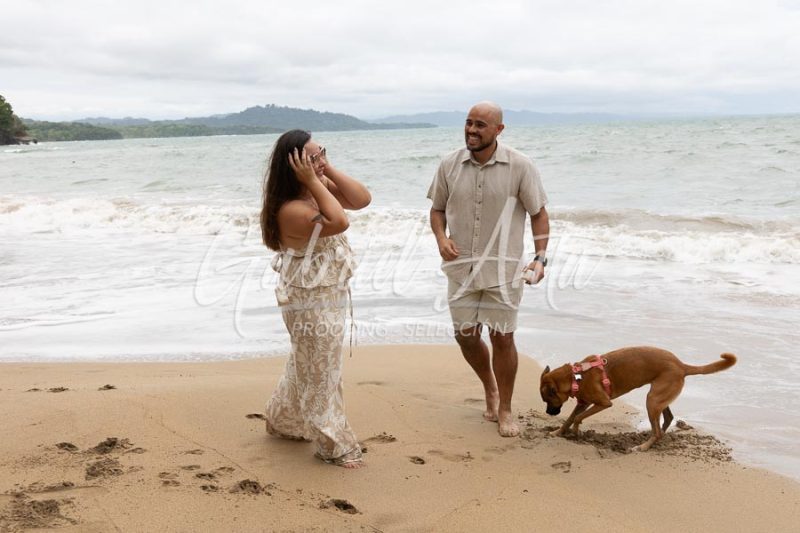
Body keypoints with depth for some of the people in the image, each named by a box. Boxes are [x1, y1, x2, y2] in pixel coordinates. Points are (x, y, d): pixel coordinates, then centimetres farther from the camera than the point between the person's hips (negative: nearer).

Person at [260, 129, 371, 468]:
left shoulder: (319, 190, 1)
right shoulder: (290, 209, -27)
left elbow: (362, 199, -4)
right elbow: (338, 222, -36)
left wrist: (328, 171, -11)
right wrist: (313, 181, -31)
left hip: (330, 295, 10)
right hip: (311, 302, -10)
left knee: (306, 364, 25)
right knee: (320, 371, 4)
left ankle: (283, 421, 44)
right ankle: (334, 445, 18)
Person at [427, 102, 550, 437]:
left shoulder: (519, 167, -9)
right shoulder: (450, 166, -1)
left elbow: (539, 214, -2)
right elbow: (437, 208, 11)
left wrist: (540, 258, -13)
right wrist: (441, 238, -8)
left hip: (503, 268, -3)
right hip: (461, 267, 3)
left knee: (502, 337, 0)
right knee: (465, 335, 8)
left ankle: (505, 409, 18)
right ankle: (490, 388, 37)